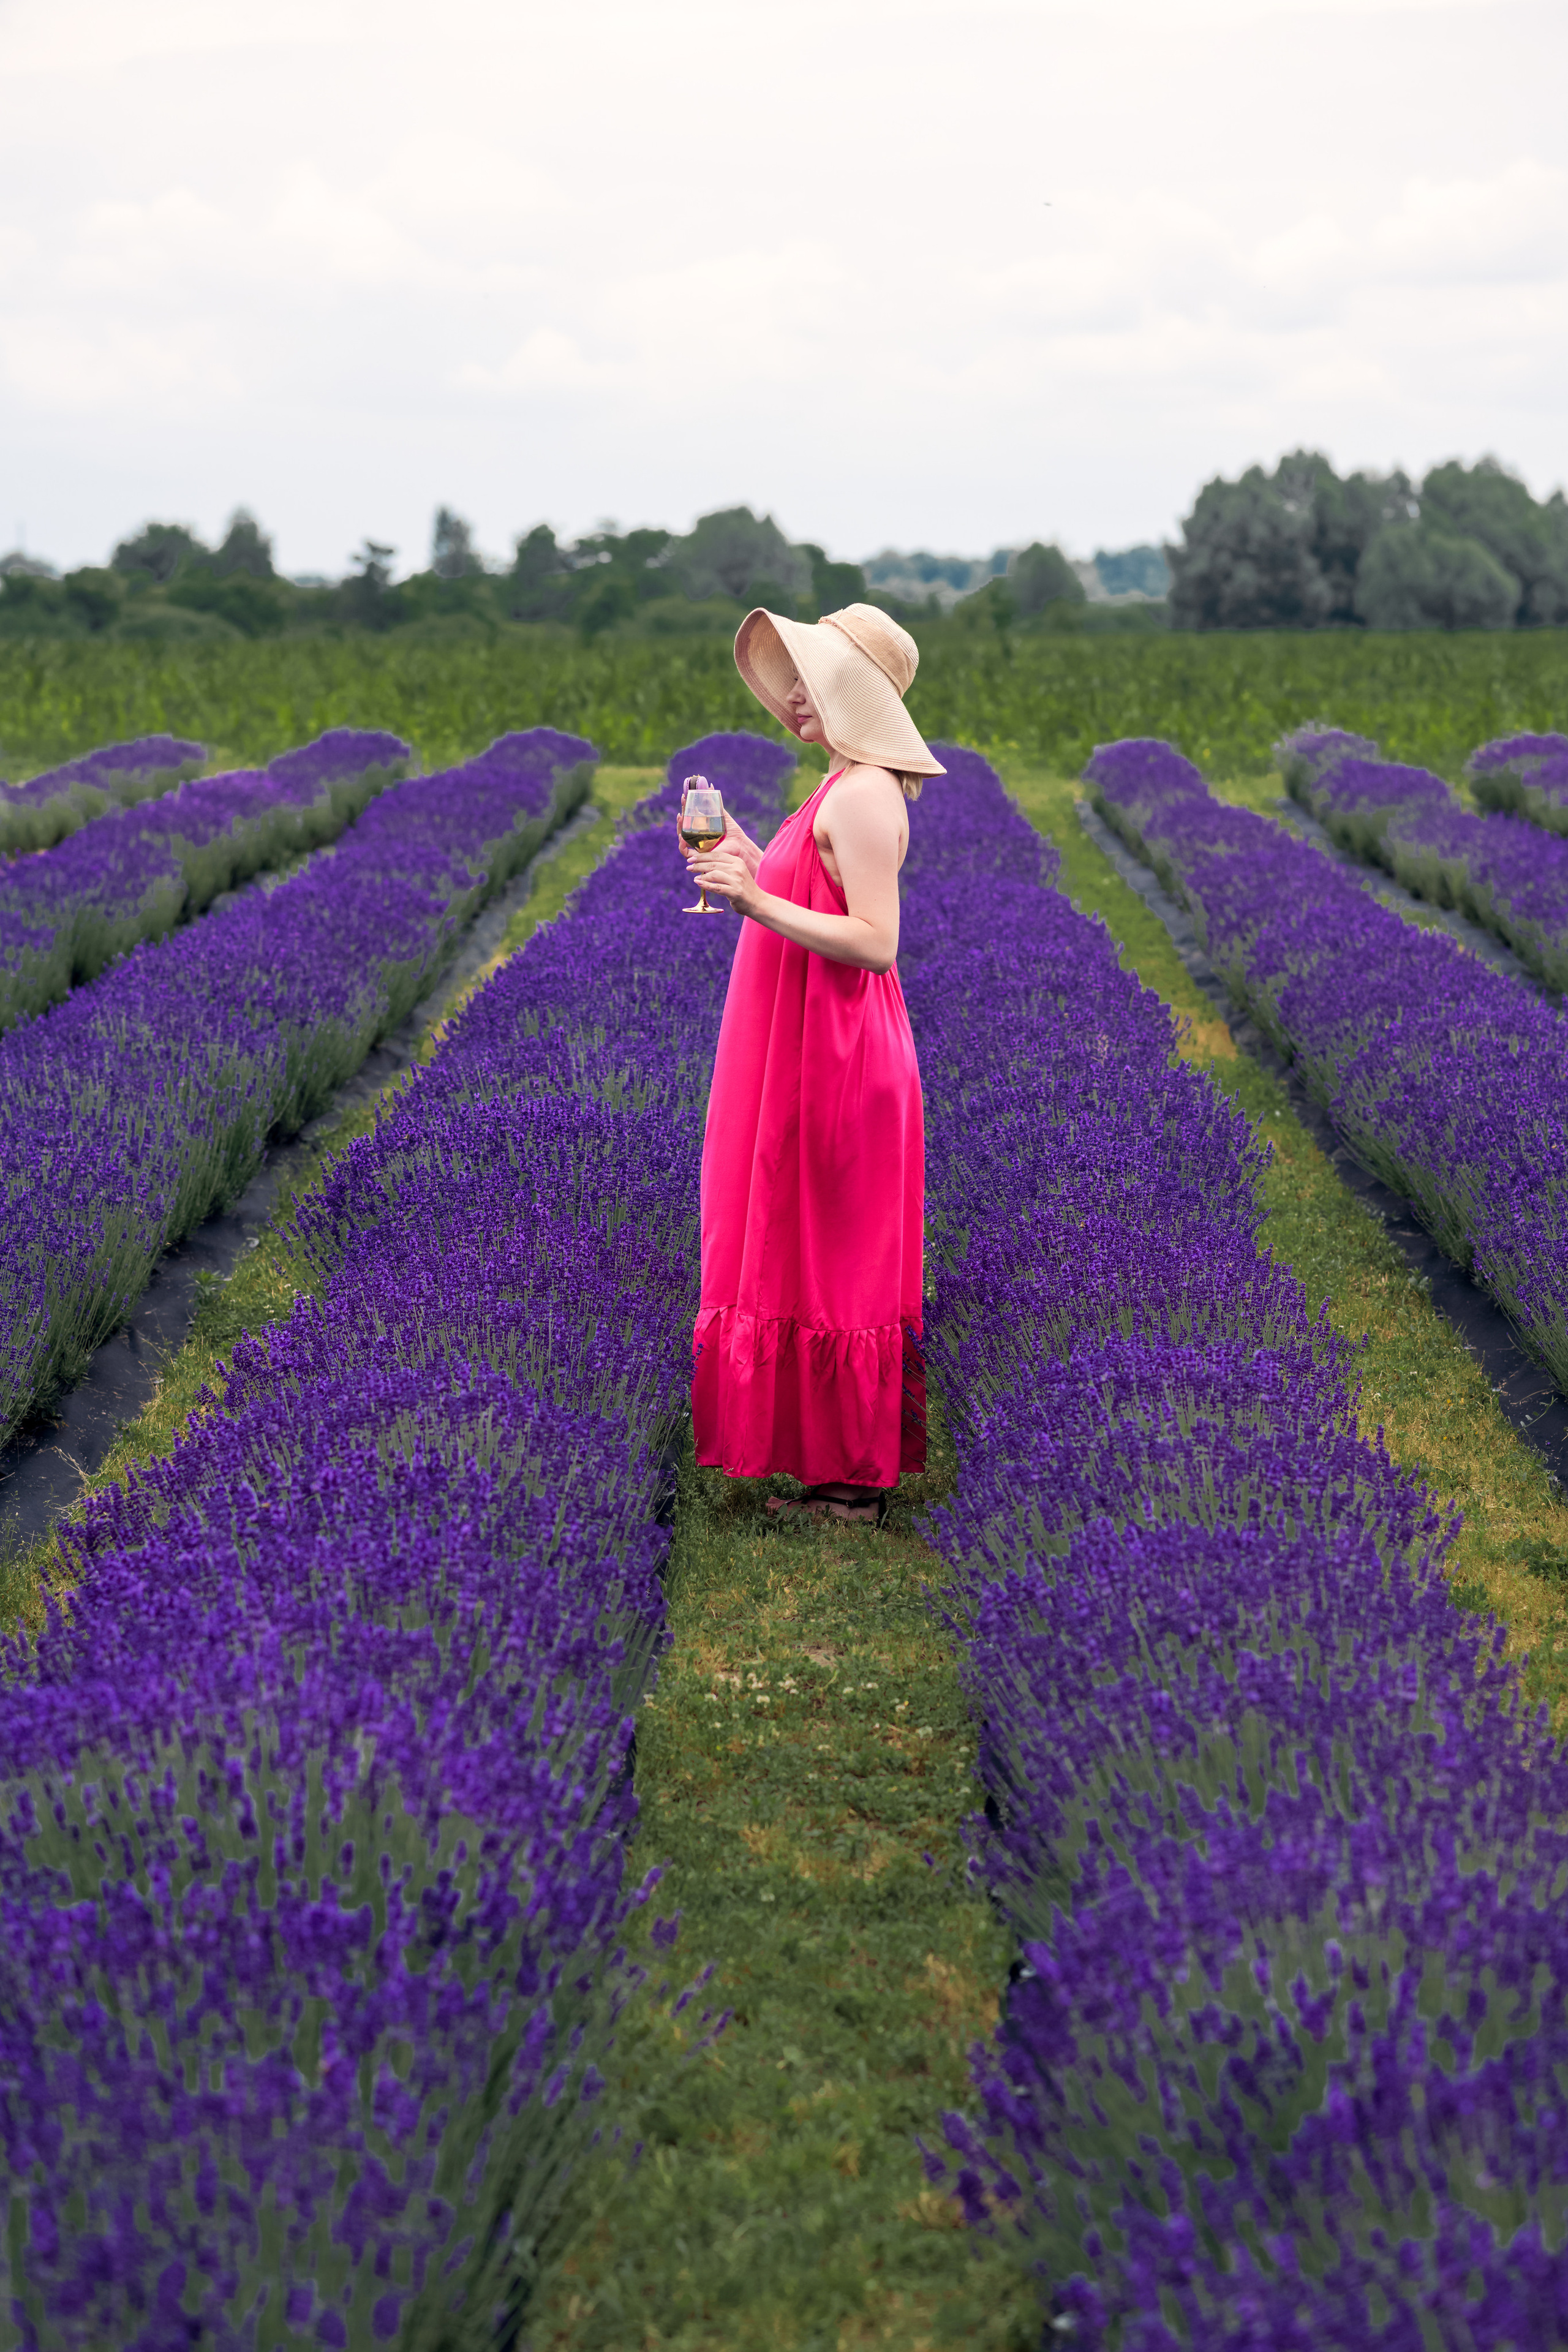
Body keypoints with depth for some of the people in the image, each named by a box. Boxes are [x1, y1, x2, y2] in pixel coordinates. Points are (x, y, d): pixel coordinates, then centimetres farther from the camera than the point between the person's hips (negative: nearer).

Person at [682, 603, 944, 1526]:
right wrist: (750, 860, 19)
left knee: (826, 1263, -4)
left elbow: (876, 942, -23)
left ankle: (855, 1484, 3)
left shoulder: (864, 794, -17)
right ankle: (845, 1473, 18)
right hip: (808, 1056, 10)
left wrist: (761, 902, -27)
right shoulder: (847, 787, 15)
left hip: (834, 1061, -10)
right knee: (826, 1266, 12)